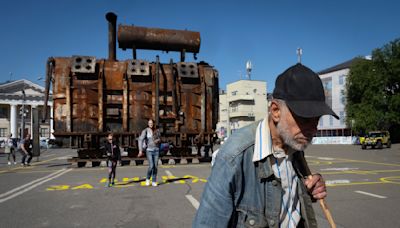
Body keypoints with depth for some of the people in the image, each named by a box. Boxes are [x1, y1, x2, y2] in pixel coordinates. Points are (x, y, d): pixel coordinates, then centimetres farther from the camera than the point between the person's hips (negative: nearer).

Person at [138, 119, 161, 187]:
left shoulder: (157, 131, 7)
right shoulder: (145, 131, -7)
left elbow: (159, 139, 18)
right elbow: (141, 140, -16)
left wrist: (158, 140, -9)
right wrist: (140, 150, -25)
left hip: (156, 150, 3)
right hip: (149, 150, -3)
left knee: (155, 166, 2)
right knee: (151, 166, -15)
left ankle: (154, 182, 14)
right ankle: (148, 179, 13)